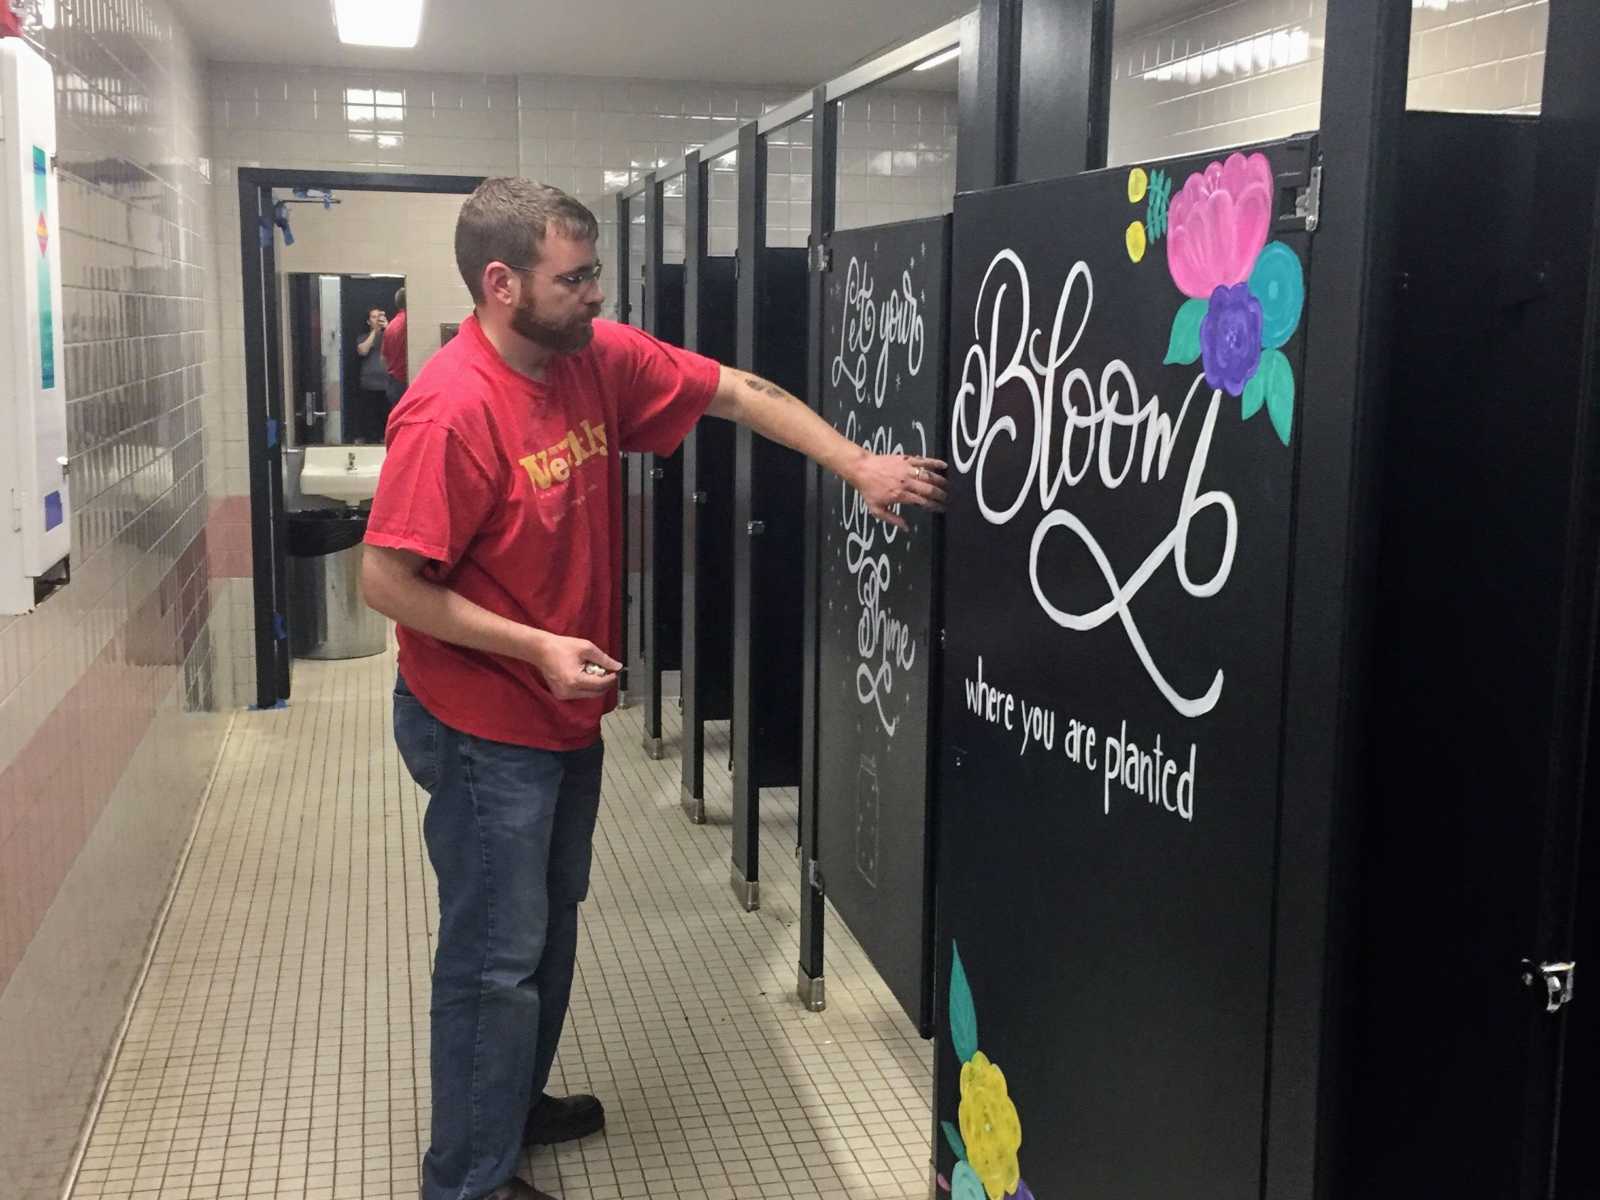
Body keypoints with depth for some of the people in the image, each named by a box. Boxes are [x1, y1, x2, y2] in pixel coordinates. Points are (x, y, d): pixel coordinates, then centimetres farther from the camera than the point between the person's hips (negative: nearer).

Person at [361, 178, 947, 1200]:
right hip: (484, 731, -8)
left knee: (552, 923, 23)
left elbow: (742, 394, 1)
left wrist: (862, 466, -7)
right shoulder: (453, 411, -26)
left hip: (569, 714, 8)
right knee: (498, 957, 3)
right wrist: (536, 649, -25)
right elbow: (388, 582, -24)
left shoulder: (601, 357, -5)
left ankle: (514, 1102, 44)